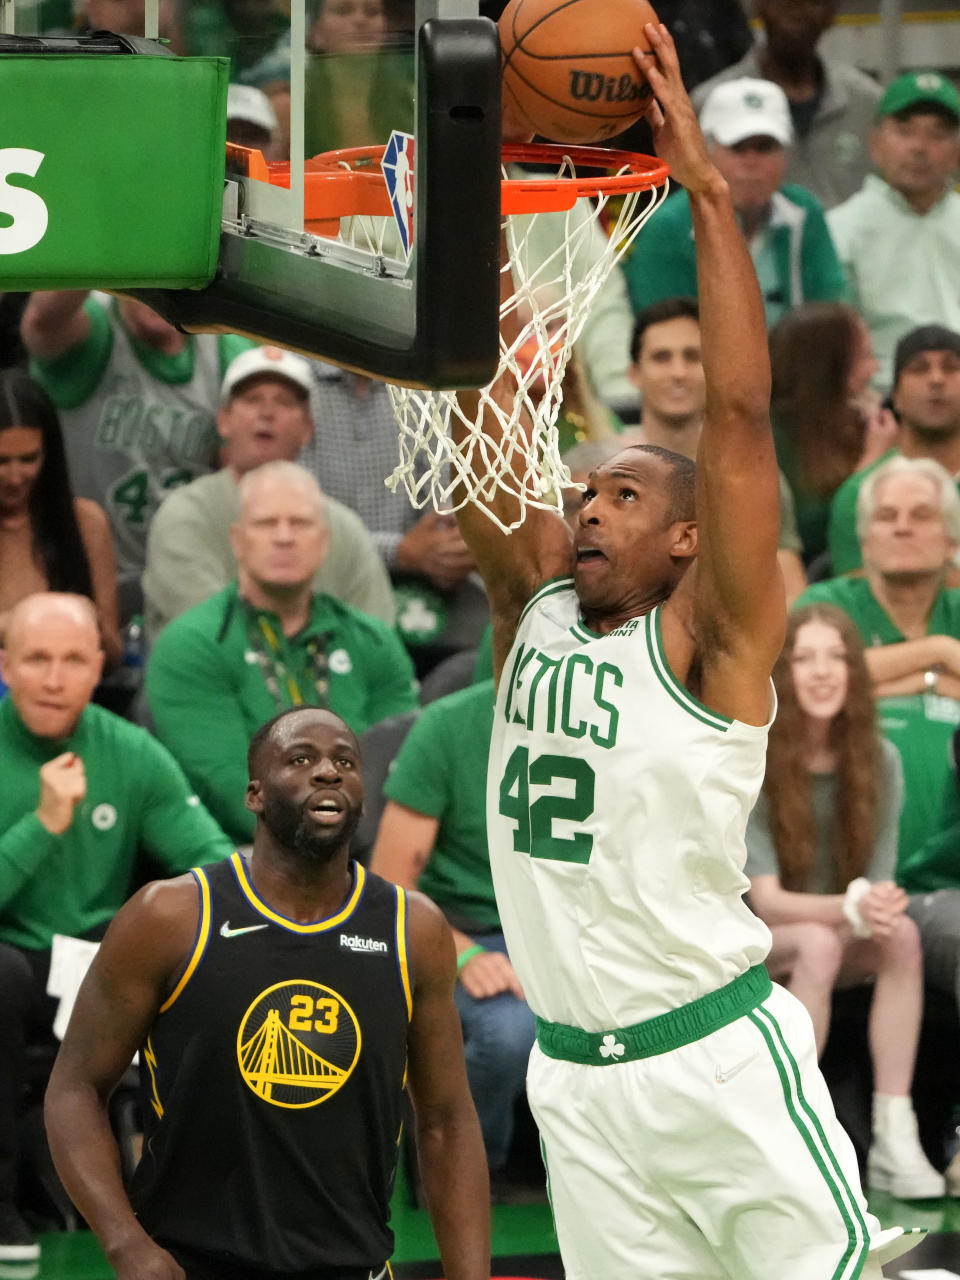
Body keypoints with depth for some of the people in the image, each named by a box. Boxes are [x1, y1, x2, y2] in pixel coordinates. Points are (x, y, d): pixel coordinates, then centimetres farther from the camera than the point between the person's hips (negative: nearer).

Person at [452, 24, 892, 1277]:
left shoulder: (705, 640, -7)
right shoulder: (535, 603, 10)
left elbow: (740, 410, -17)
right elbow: (476, 422, 5)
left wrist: (706, 187, -20)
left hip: (720, 1062, -6)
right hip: (575, 1077, 6)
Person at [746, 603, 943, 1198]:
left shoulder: (880, 760, -4)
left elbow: (881, 885, -6)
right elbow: (765, 899, -20)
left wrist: (881, 907, -32)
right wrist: (851, 907, -39)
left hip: (841, 940, 3)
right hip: (754, 946, -3)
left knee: (902, 934, -29)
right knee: (818, 942, -36)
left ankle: (895, 1137, -32)